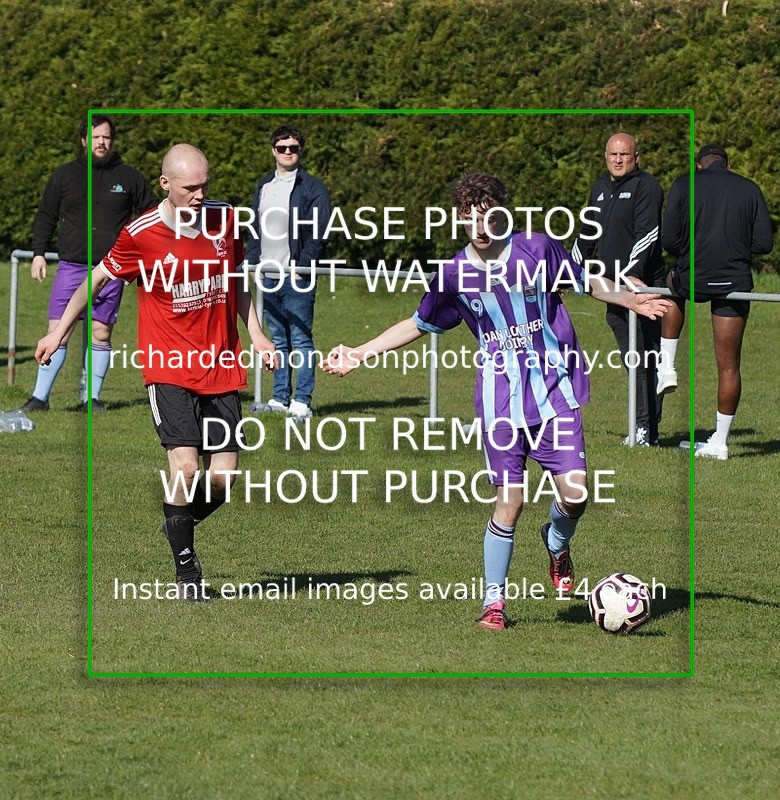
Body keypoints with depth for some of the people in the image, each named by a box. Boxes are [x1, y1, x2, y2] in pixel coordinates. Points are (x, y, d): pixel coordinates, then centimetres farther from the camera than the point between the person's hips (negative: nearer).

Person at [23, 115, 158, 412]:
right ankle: (39, 397, -2)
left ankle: (92, 398, 9)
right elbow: (45, 217, 13)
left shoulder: (130, 178, 9)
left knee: (101, 333, 1)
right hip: (71, 266, -1)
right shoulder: (64, 175, 8)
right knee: (58, 331, -7)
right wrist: (38, 253, 4)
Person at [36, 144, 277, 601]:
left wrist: (256, 335, 13)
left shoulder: (226, 219, 2)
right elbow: (98, 279, 7)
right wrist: (61, 331, 13)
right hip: (168, 366, -4)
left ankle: (180, 526, 28)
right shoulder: (140, 235, -10)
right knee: (185, 468, -17)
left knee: (223, 475, -3)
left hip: (222, 367, 4)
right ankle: (186, 567, 0)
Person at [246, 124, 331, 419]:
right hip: (267, 276, 7)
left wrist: (303, 266, -16)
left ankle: (302, 401, -7)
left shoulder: (312, 188, -4)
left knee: (301, 339, -6)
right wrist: (252, 261, 10)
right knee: (278, 340, 11)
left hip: (297, 277, -7)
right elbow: (254, 227, 22)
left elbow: (319, 232, -9)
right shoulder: (264, 186, 17)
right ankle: (280, 397, 15)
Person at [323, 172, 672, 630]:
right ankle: (494, 600, 12)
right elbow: (419, 324, 15)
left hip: (555, 391, 0)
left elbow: (584, 282, 14)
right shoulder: (456, 275, 0)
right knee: (510, 503, -5)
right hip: (502, 402, 0)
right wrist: (359, 353, 11)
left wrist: (632, 300, 2)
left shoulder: (538, 249, -3)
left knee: (575, 496, -8)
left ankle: (558, 544, 29)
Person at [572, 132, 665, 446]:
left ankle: (647, 429, -9)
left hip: (642, 284, -7)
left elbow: (646, 234, -16)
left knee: (645, 360, -8)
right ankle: (644, 430, 8)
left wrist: (632, 273, -26)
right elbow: (587, 236, 30)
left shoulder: (646, 187, -5)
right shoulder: (600, 188, 19)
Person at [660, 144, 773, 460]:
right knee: (728, 365, 7)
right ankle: (720, 441, 9)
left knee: (673, 287, 37)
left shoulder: (685, 185, 0)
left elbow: (668, 239, -5)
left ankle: (667, 368, 28)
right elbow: (764, 243, 1)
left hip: (693, 279, -1)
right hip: (735, 283, 1)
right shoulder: (750, 189, 5)